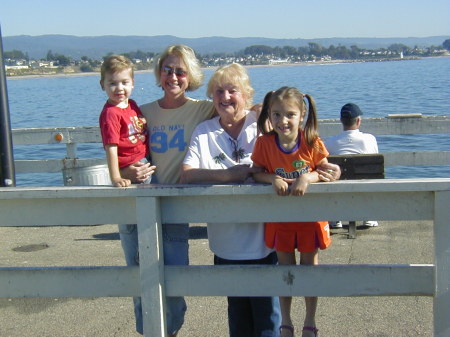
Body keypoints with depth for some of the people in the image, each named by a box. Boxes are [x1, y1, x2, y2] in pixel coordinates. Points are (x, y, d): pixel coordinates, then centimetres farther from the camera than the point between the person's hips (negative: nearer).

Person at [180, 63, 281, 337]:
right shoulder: (204, 132, 3)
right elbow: (187, 174, -10)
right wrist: (231, 174, -19)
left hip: (262, 240, -2)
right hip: (227, 244, 2)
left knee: (266, 309, 6)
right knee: (237, 310, 19)